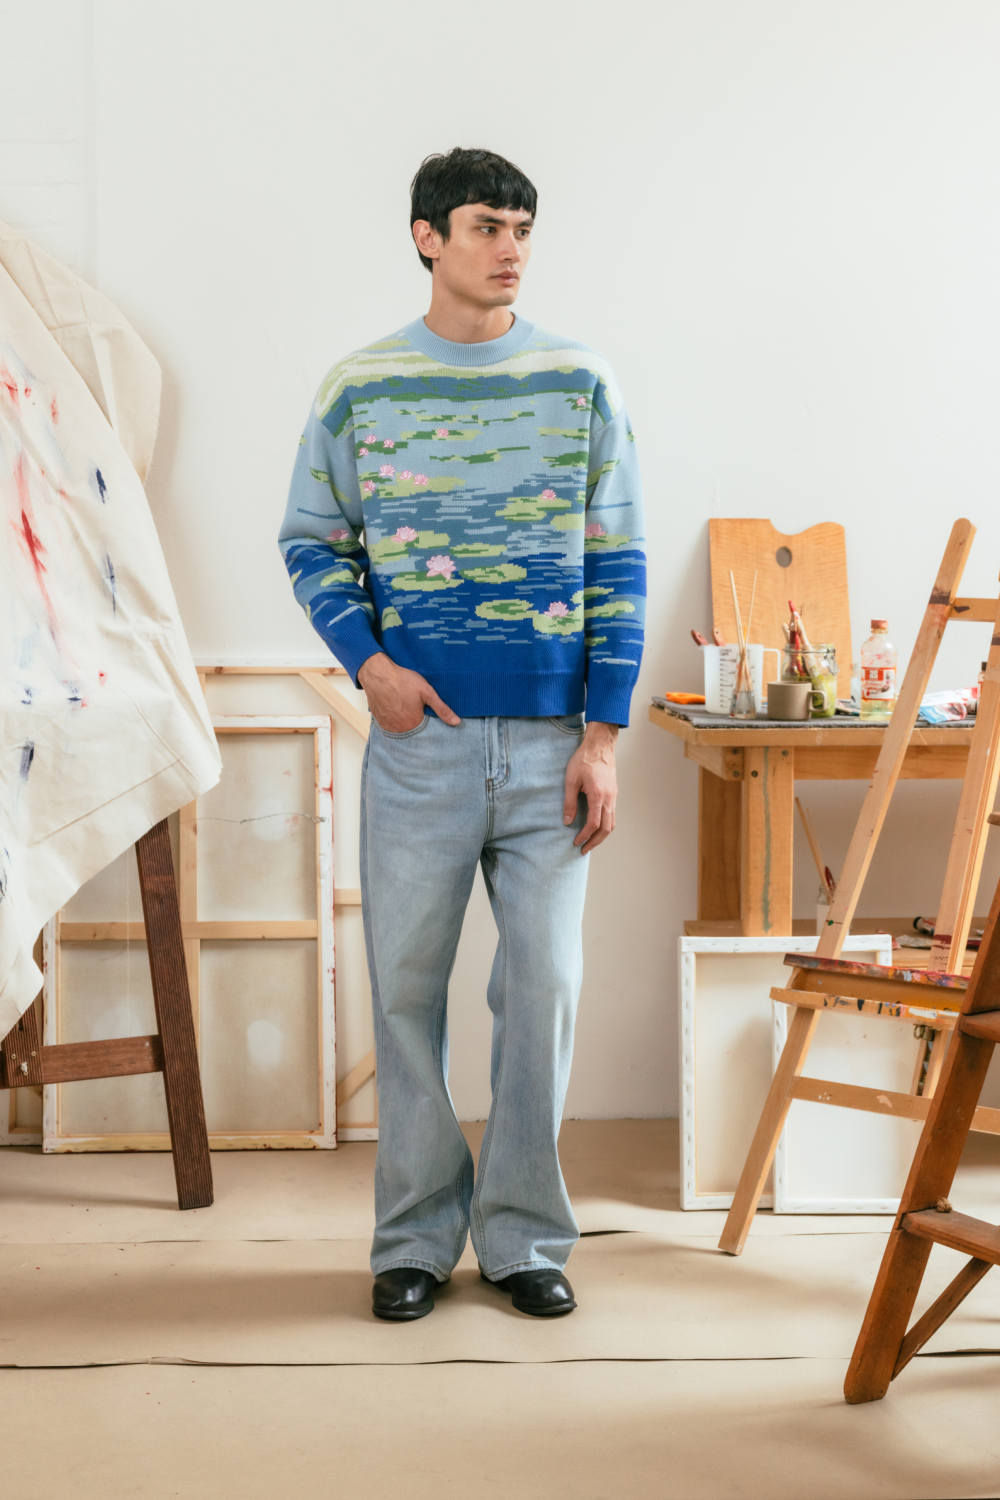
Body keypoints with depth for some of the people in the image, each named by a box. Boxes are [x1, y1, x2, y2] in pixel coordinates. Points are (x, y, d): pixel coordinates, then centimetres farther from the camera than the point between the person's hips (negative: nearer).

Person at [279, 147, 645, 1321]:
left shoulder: (580, 383, 4)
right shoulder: (359, 388, 4)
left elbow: (618, 566, 3)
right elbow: (311, 543, 11)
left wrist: (603, 735, -4)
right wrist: (367, 662, -6)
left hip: (550, 740, 0)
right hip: (418, 739, 0)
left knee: (543, 984, 3)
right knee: (407, 982, 4)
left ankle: (524, 1235, 17)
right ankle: (416, 1235, 18)